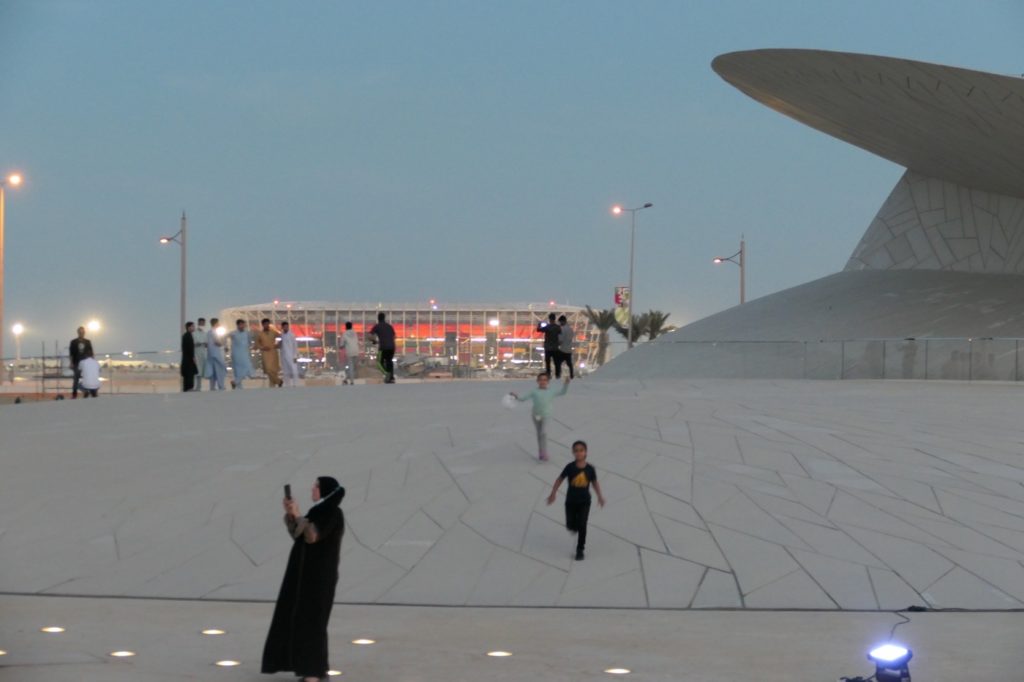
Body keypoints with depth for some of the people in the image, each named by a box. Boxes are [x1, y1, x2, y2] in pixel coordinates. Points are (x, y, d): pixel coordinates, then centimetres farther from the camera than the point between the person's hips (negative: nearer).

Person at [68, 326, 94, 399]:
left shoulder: (88, 342, 9)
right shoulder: (73, 342, 3)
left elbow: (91, 353, 10)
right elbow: (71, 354, 1)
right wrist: (71, 363, -5)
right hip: (76, 364, -2)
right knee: (76, 378, -5)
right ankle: (74, 394, -3)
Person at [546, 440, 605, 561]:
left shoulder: (590, 469, -10)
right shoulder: (570, 467, -14)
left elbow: (595, 483, 5)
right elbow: (559, 479, -4)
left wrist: (600, 496, -1)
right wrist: (553, 494, -4)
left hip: (584, 502, 0)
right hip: (571, 501, 0)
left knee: (582, 525, -6)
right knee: (571, 526, 5)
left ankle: (580, 550, 8)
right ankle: (575, 527, 45)